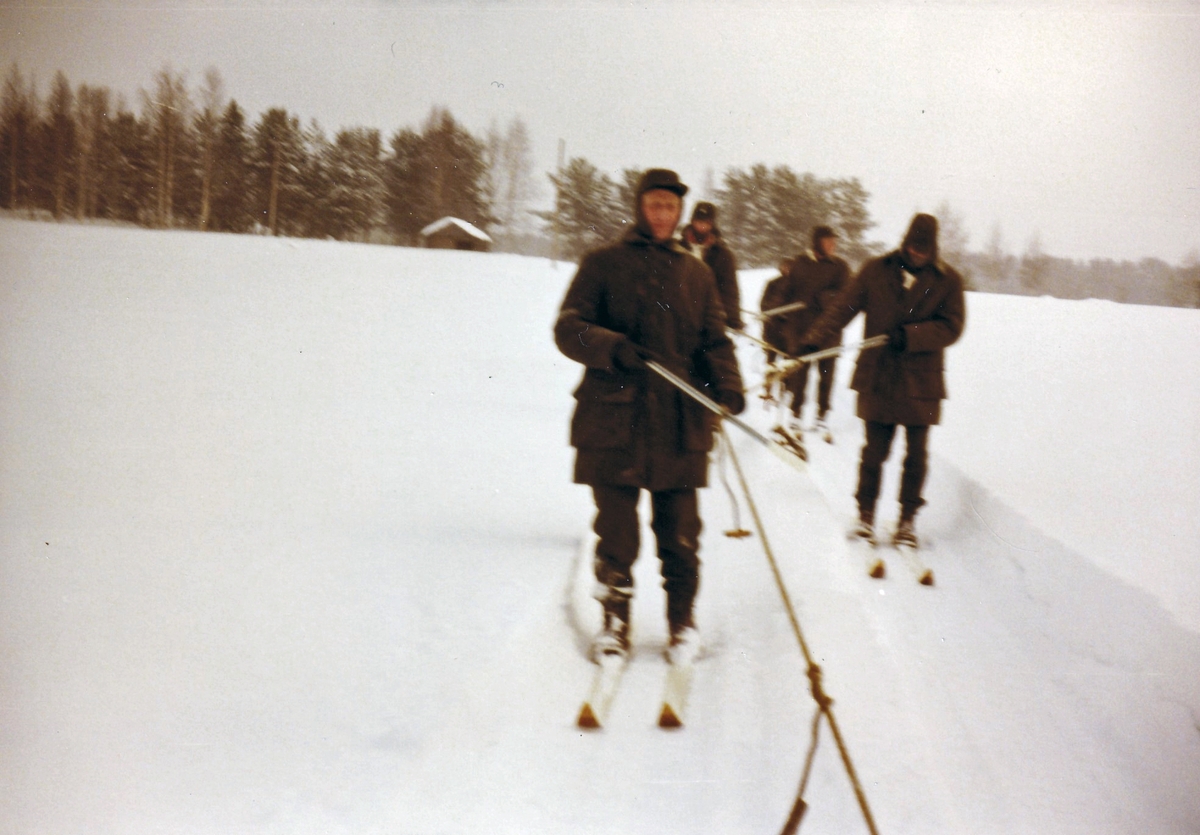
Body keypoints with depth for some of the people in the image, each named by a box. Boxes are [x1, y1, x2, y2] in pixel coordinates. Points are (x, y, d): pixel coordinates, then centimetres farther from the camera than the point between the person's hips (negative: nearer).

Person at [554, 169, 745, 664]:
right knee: (615, 533, 3)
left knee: (679, 532, 4)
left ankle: (682, 620, 20)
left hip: (680, 424, 2)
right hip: (614, 421, -2)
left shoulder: (696, 274, 15)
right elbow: (569, 329, 0)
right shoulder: (604, 265, 7)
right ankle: (615, 623, 18)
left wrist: (727, 384, -6)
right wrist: (613, 348, -20)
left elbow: (714, 340, 14)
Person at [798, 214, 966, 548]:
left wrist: (909, 336, -17)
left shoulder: (948, 280, 1)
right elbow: (843, 308, 1)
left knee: (917, 453, 4)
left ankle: (908, 518, 16)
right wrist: (810, 342, -7)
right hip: (877, 378, 0)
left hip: (921, 382, 0)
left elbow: (951, 327, -4)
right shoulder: (877, 270, 2)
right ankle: (866, 513, 16)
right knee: (874, 450, 2)